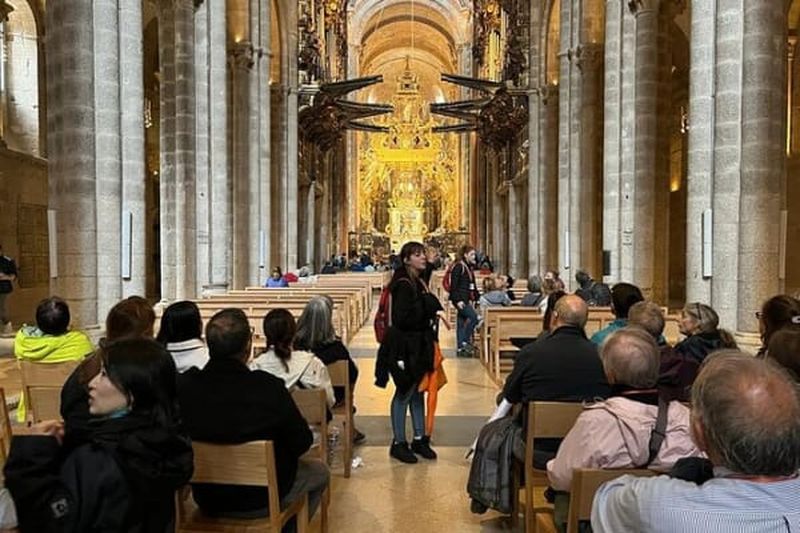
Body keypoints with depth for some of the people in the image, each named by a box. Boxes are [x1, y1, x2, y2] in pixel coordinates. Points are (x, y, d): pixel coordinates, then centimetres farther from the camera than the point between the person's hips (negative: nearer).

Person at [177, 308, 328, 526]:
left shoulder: (183, 386, -19)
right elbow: (302, 443, -17)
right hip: (260, 501, -4)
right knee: (319, 470, 24)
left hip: (207, 501, 4)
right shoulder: (269, 388, -29)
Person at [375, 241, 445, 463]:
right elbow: (402, 318, -25)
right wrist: (428, 304, -20)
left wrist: (433, 312, -4)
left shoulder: (418, 283, 9)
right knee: (404, 393, 3)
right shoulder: (403, 285, -18)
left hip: (418, 346, 8)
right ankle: (398, 443, 17)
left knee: (417, 392, 16)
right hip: (404, 347, -8)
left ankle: (419, 439, 28)